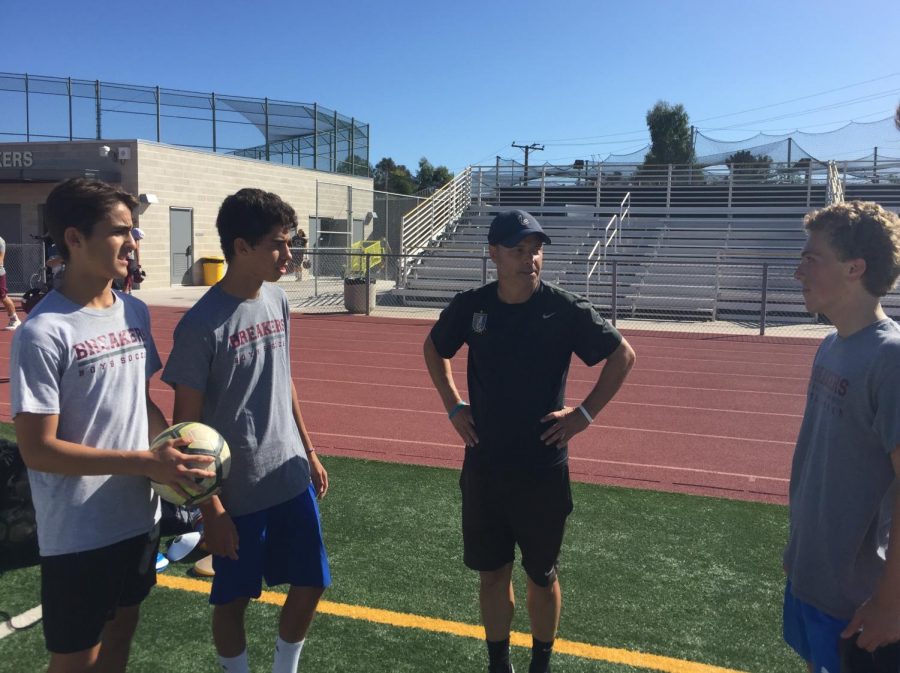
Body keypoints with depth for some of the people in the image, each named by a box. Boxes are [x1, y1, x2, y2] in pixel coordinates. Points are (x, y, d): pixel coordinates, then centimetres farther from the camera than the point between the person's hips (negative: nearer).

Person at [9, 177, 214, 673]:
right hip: (77, 536, -6)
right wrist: (145, 462, -23)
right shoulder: (44, 333, -19)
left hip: (138, 518, 7)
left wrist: (174, 446, -3)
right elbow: (37, 449, -20)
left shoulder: (135, 313, 2)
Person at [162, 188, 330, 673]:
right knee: (233, 599, 12)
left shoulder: (276, 301, 1)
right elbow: (187, 426, -14)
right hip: (237, 492, -6)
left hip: (292, 479, 6)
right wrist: (211, 509, -14)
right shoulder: (201, 326, -18)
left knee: (311, 583, 14)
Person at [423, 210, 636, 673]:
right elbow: (434, 348, 16)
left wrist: (585, 413, -8)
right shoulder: (470, 306, -3)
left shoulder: (565, 309, -12)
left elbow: (623, 355, -2)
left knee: (542, 574, 13)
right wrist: (453, 406, 7)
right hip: (483, 465, 3)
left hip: (544, 468, -2)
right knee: (492, 572, 14)